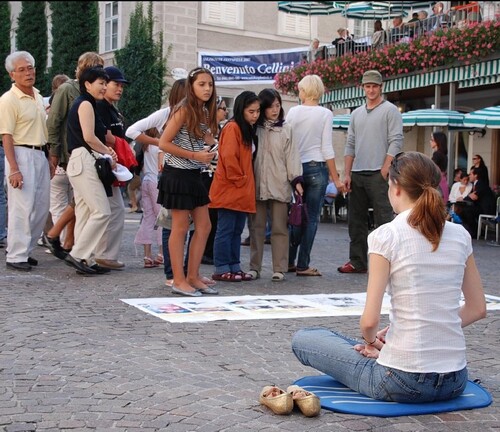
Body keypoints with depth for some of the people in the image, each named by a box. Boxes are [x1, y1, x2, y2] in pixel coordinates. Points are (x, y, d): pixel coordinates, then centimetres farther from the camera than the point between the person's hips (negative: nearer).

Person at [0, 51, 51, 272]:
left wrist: (49, 160, 17)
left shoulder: (37, 96, 14)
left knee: (41, 208, 9)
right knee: (22, 207, -8)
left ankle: (25, 250, 21)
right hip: (21, 154, -8)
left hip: (40, 155, 8)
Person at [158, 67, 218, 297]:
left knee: (204, 226, 8)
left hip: (194, 174, 8)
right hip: (178, 174, -8)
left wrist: (208, 153, 4)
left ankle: (193, 277, 16)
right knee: (180, 228, -2)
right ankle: (179, 280, 6)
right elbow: (164, 143, -15)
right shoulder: (183, 110, -13)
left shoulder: (205, 112, 10)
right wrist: (194, 155, -18)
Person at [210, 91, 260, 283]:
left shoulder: (249, 130, 18)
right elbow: (228, 158, -20)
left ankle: (234, 267, 17)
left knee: (237, 231, 12)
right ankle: (221, 269, 0)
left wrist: (247, 182, 12)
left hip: (242, 192, 9)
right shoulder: (232, 128, -12)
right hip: (229, 190, -9)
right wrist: (239, 179, -14)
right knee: (226, 230, -4)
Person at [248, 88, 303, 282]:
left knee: (279, 228, 2)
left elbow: (291, 155, 3)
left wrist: (296, 180, -5)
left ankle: (279, 268, 7)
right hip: (257, 184, 1)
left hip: (279, 185, -1)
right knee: (256, 227, 7)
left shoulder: (286, 129, 5)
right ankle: (254, 267, 13)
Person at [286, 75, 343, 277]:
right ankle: (303, 265, 4)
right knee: (312, 217, 2)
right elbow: (327, 149, -8)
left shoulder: (293, 112, 1)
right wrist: (336, 178, -4)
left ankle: (289, 261, 18)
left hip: (296, 167, 3)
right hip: (317, 167, -3)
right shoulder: (325, 114, -5)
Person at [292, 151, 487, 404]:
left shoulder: (386, 236, -14)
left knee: (302, 340, 10)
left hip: (404, 382, -6)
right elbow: (477, 309, 8)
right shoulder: (459, 235, 1)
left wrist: (371, 340, 4)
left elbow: (370, 321, -18)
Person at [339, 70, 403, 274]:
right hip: (357, 174, 7)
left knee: (383, 219, -8)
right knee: (355, 219, 9)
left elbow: (396, 142, -8)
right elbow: (350, 145, 16)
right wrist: (347, 174, 8)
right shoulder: (356, 113, 17)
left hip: (378, 173, -6)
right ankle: (357, 261, 16)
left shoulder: (390, 110, 0)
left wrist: (384, 171, -15)